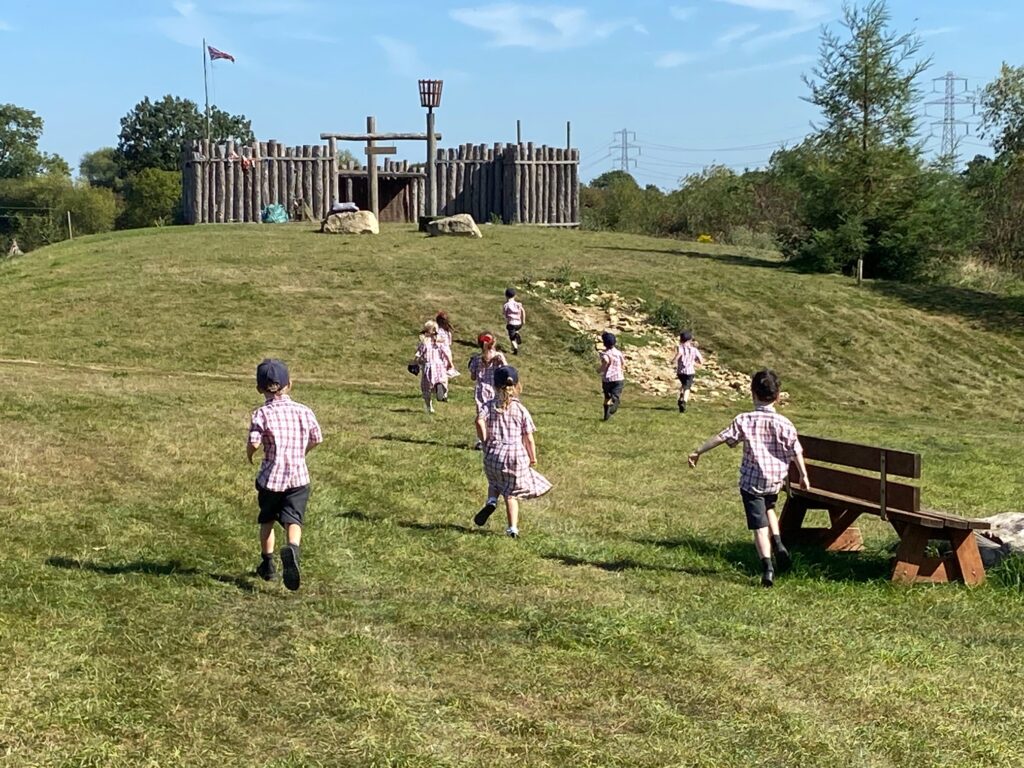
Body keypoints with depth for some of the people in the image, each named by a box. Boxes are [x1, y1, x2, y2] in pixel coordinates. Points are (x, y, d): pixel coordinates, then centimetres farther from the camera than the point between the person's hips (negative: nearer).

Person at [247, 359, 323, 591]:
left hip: (270, 478, -1)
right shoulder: (304, 411, 3)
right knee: (293, 520, -7)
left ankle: (267, 563, 31)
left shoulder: (261, 414, -8)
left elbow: (254, 443, -20)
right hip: (299, 477, 1)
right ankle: (292, 549, -38)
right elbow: (317, 439, 11)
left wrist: (249, 454, 3)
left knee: (267, 520, 20)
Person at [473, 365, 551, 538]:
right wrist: (533, 458, 14)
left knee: (494, 483, 28)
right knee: (511, 493, 9)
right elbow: (528, 438, 2)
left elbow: (479, 420, -18)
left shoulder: (489, 405, 2)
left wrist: (485, 441, -5)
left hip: (493, 454, 1)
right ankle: (513, 528, 4)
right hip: (516, 455, -1)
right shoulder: (521, 410, 2)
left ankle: (491, 501, -1)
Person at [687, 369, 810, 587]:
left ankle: (767, 567, -11)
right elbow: (796, 451, -2)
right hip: (776, 479, 2)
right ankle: (777, 543, 11)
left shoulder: (744, 421, -8)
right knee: (768, 508, 32)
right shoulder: (784, 423, -5)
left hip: (752, 480, -2)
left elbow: (721, 437, -10)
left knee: (759, 525, -1)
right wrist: (803, 475, 10)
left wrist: (698, 452, -1)